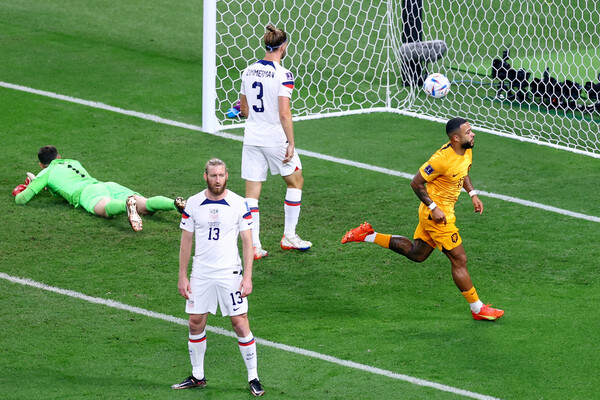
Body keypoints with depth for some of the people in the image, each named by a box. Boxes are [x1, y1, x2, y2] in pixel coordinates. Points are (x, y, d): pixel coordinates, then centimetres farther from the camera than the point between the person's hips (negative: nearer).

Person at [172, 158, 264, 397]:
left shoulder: (239, 204, -5)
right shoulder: (193, 203, 1)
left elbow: (248, 243, -2)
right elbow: (186, 241, 7)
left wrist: (247, 277, -9)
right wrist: (182, 276, 4)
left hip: (230, 273, -2)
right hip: (200, 274, 2)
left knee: (240, 324, -5)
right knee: (196, 323, 5)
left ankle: (253, 377, 4)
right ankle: (197, 376, 19)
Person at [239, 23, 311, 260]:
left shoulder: (248, 72, 4)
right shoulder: (283, 75, -15)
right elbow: (284, 113, -19)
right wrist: (291, 143, -13)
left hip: (252, 138, 5)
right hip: (275, 138, -5)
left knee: (252, 192, 6)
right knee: (295, 181, 17)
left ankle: (254, 246, 1)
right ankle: (289, 236, 20)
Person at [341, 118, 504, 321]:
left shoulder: (467, 151, 0)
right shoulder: (442, 159, -27)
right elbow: (416, 183, -20)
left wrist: (472, 194, 10)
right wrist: (433, 208, -22)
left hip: (441, 211, 9)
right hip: (437, 213, -9)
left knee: (416, 253, 21)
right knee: (459, 260, -2)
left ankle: (368, 235, 25)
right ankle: (477, 308, 8)